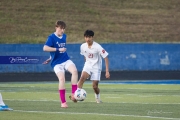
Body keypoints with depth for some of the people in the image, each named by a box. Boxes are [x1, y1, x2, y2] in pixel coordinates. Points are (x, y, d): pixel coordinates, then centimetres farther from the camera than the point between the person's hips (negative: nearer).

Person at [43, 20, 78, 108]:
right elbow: (45, 48, -24)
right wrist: (58, 49, -26)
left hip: (66, 60, 5)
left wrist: (51, 58, 27)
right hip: (57, 63, -5)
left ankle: (73, 94, -17)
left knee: (74, 71, -23)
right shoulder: (51, 37, -9)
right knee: (61, 78, -20)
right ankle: (63, 102, -9)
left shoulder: (64, 36, 11)